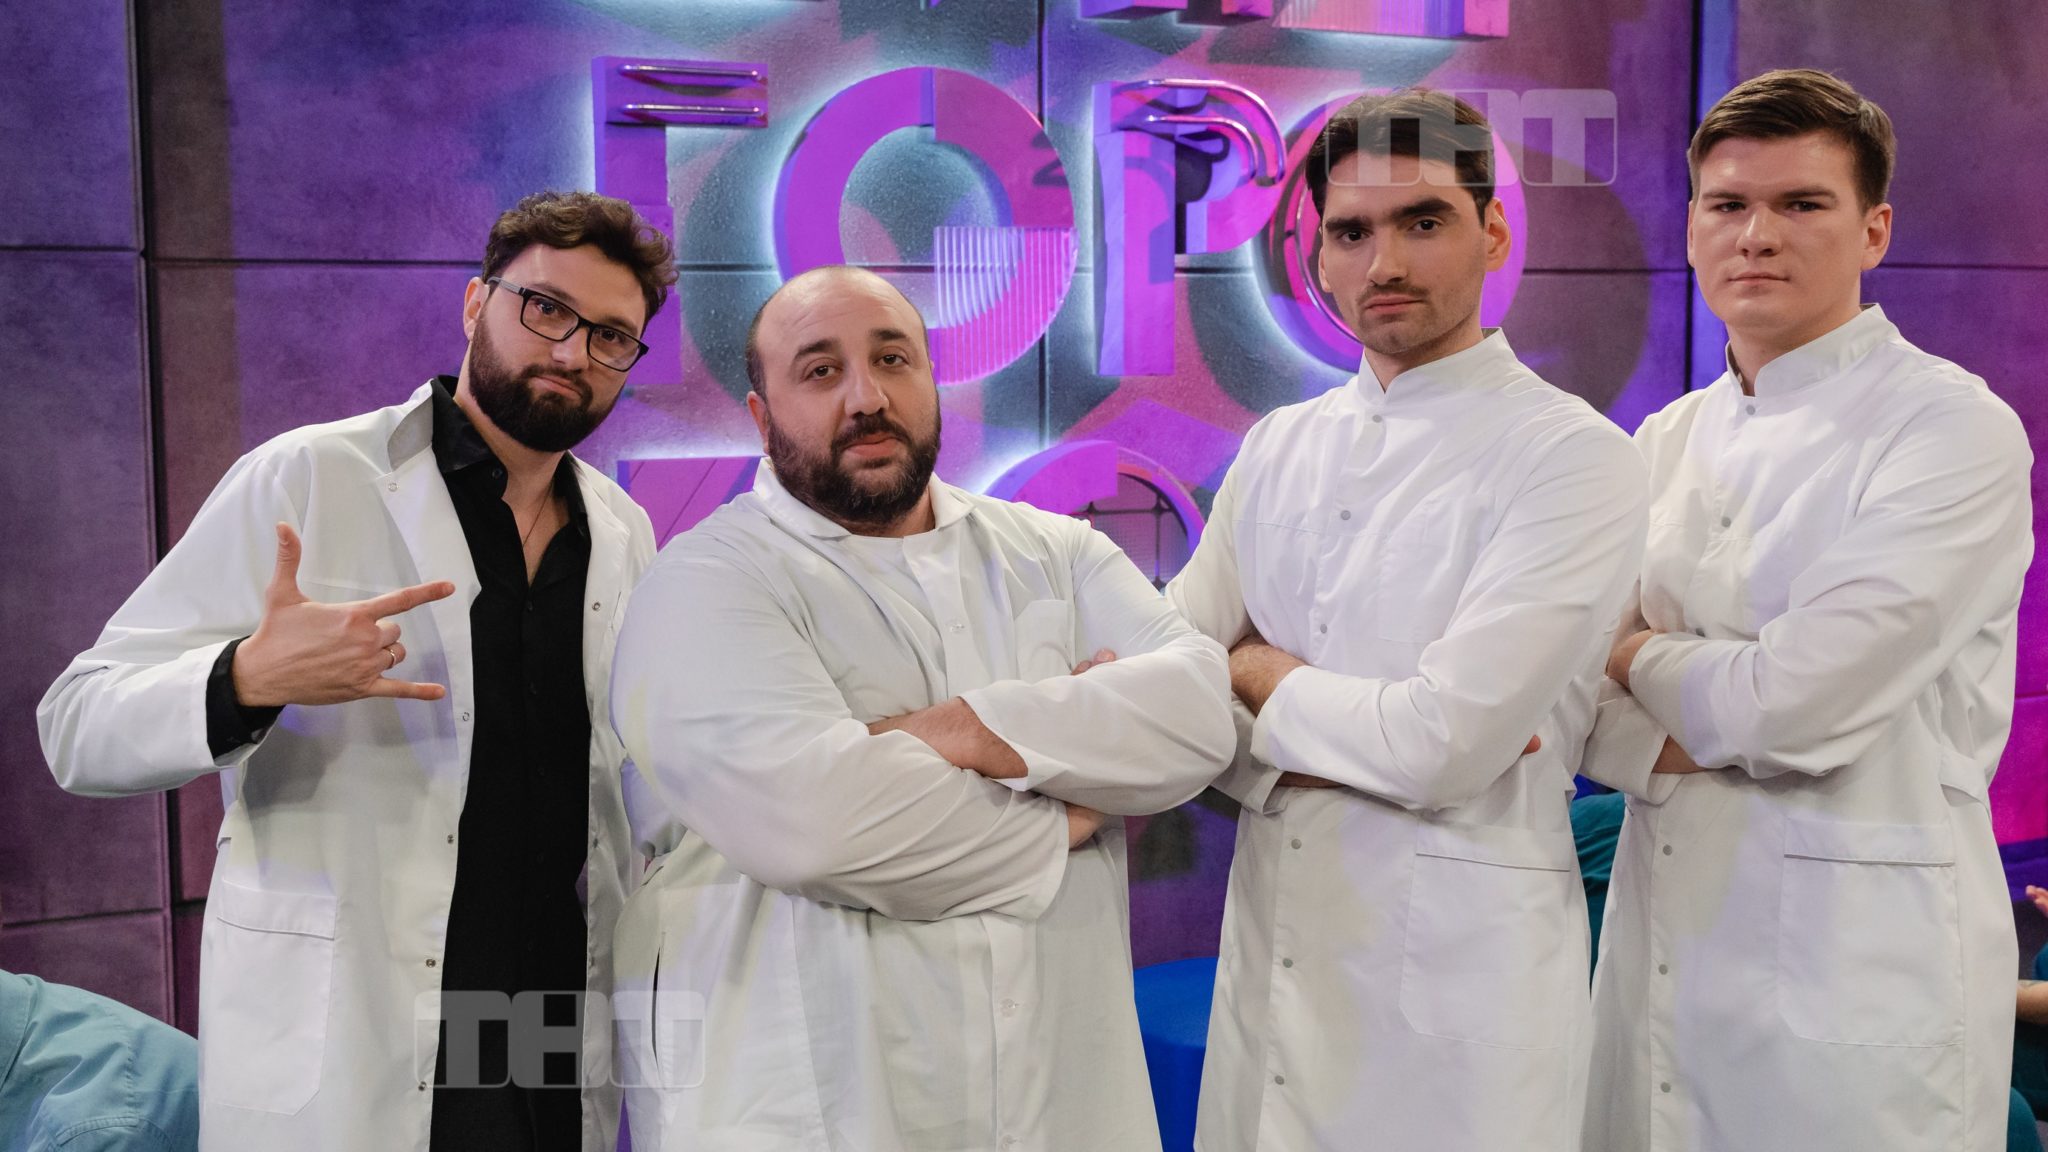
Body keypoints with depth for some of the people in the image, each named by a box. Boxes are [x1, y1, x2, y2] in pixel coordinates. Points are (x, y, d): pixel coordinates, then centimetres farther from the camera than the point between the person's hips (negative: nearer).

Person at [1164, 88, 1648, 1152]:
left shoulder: (1573, 458, -12)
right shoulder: (1279, 448, 7)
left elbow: (1444, 746, -20)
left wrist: (1259, 677, -6)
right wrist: (1363, 739, -14)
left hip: (1457, 961, -5)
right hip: (1271, 942, 5)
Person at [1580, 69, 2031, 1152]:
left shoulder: (1956, 431, -10)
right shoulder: (1668, 440, 9)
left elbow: (1801, 704, -19)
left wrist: (1637, 657, -3)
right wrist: (1663, 742, -14)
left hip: (1855, 962, -5)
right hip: (1662, 930, 6)